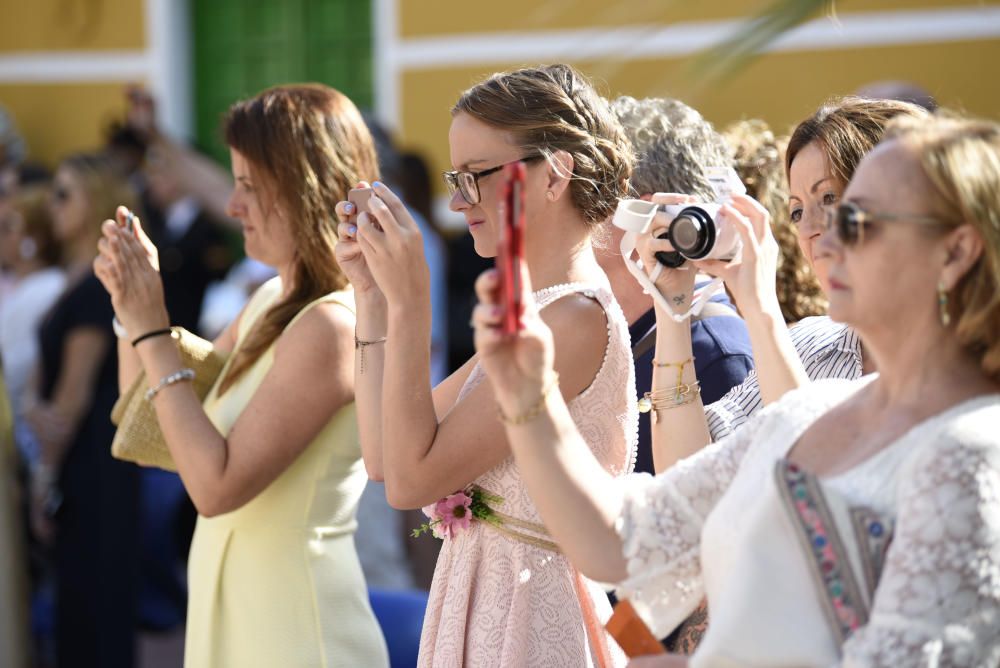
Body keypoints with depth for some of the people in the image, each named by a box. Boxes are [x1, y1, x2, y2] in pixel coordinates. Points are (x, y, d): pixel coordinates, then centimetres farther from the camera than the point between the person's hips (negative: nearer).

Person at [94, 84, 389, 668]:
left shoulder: (332, 325, -20)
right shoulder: (271, 303, 7)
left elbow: (216, 486, -23)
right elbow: (147, 430, 13)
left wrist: (152, 329, -19)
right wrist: (132, 305, 0)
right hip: (232, 614, 8)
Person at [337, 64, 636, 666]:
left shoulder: (577, 317, -18)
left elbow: (412, 478, -20)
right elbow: (383, 456, 8)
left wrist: (409, 300, -19)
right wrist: (374, 293, 6)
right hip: (477, 605, 9)